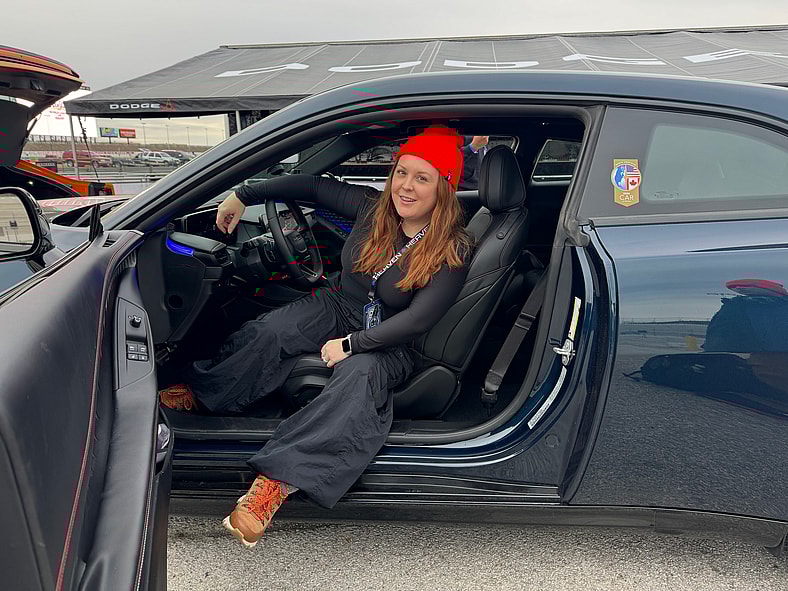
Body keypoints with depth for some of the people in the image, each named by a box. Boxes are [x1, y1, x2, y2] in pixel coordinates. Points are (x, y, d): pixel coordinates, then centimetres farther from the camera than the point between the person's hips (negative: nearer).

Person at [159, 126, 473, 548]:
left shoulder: (454, 251, -16)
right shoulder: (373, 208, -4)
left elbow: (417, 319, -21)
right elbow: (311, 186, 5)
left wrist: (350, 344, -23)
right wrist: (243, 196, 4)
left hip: (388, 343, -4)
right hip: (336, 309, 4)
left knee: (360, 375, -38)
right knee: (267, 332, -26)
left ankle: (276, 481, -41)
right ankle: (199, 392, -8)